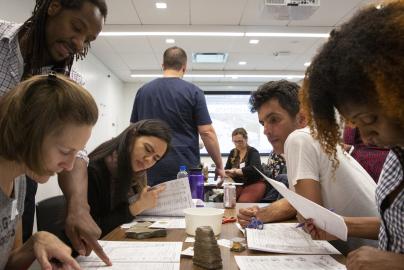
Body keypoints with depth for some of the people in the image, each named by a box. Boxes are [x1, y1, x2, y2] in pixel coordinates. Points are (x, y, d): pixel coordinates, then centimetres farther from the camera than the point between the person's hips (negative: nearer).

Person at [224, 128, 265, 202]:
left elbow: (255, 168, -23)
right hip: (239, 185, 4)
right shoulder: (233, 153, 13)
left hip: (254, 184, -4)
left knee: (243, 202, -33)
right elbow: (227, 169, 9)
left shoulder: (253, 152, -5)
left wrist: (235, 171, -32)